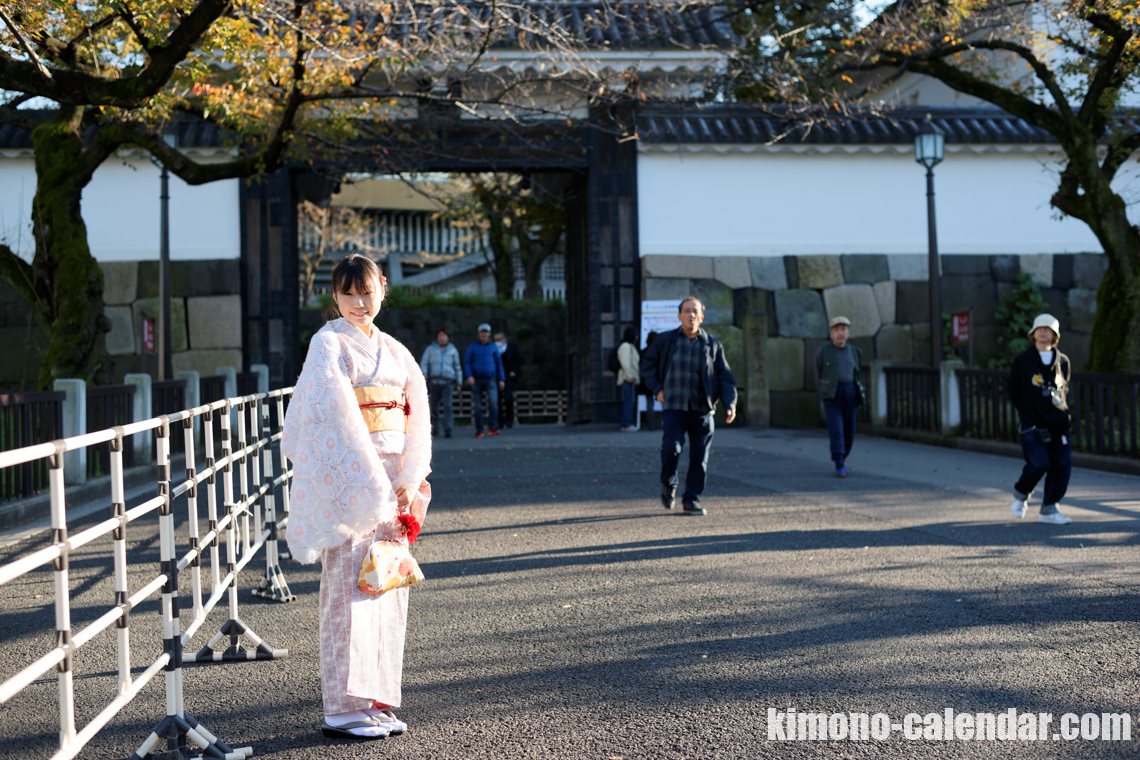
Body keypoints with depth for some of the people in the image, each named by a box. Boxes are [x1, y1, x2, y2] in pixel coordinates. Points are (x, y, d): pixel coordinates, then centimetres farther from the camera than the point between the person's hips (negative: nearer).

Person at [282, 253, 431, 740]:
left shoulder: (395, 352, 15)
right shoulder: (329, 343, -3)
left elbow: (417, 419, 10)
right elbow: (336, 411, -13)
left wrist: (408, 482, -3)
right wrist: (371, 481, -18)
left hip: (391, 477, 6)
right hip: (346, 476, -6)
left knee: (388, 585, 7)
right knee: (350, 585, -7)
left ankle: (377, 700, 15)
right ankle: (344, 709, -2)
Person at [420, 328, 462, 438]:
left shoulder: (453, 350, 14)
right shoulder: (430, 349, 12)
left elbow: (457, 367, 17)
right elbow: (424, 362, 5)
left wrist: (458, 383, 13)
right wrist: (424, 372, -15)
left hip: (447, 381, -1)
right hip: (434, 382, 1)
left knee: (447, 405, -15)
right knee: (434, 407, 1)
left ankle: (448, 429, -20)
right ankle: (435, 429, 15)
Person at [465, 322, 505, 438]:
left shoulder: (493, 348, 11)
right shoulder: (472, 347, 7)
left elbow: (499, 364, 15)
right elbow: (466, 362, 2)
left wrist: (501, 379, 7)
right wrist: (469, 376, -13)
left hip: (490, 380, 0)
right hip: (476, 380, 0)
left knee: (493, 401, -20)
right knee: (478, 406, 0)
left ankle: (493, 428, -19)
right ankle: (479, 430, 6)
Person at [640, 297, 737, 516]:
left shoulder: (713, 345, 8)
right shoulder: (665, 340, 5)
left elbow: (725, 378, 7)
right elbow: (648, 364, 16)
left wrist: (730, 404, -6)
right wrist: (657, 389, 3)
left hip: (702, 410, 2)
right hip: (674, 408, -2)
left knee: (699, 458, -1)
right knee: (671, 449, -17)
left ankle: (692, 500, 13)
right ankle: (668, 485, 12)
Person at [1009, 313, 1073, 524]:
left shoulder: (1063, 362, 12)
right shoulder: (1022, 361, 3)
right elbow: (1014, 393, 8)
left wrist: (1064, 411, 12)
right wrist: (1028, 415, 3)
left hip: (1059, 425, 4)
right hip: (1033, 425, -4)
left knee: (1062, 465, -4)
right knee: (1038, 464, -14)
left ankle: (1049, 508, 6)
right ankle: (1020, 495, 15)